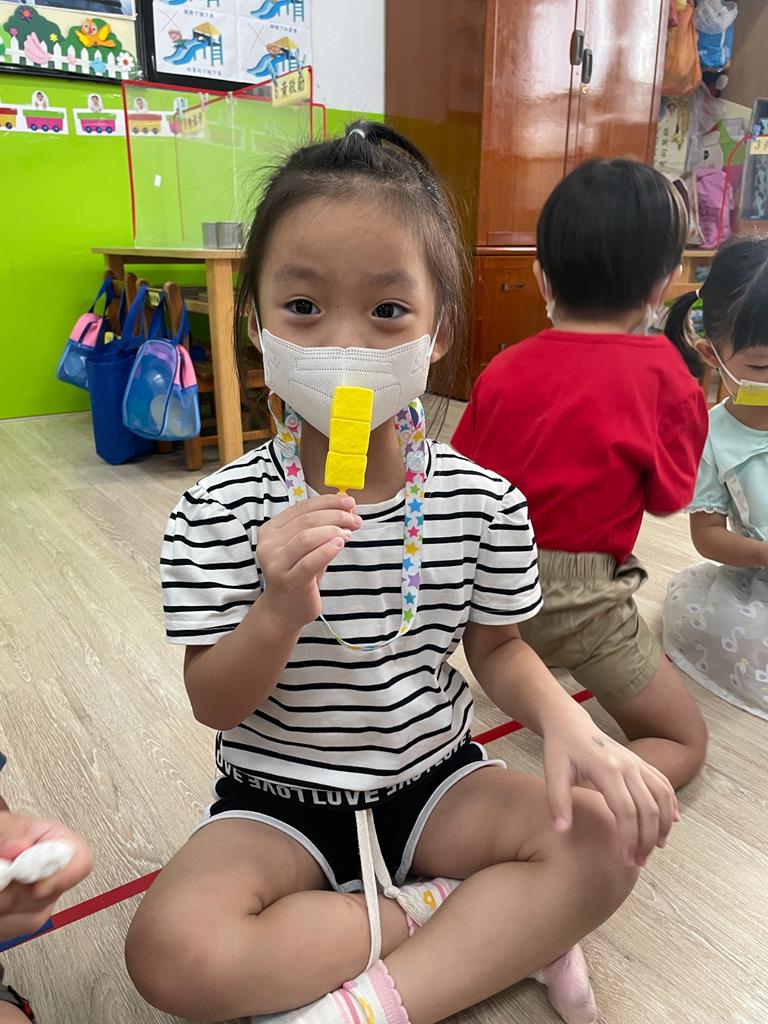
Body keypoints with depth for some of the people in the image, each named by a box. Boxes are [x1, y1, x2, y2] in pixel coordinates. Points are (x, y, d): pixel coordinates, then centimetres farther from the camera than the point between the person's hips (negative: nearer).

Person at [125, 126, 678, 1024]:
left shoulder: (483, 502, -10)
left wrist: (568, 725, -17)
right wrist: (279, 612, -32)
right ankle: (498, 927, -9)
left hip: (435, 780, 2)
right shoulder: (220, 513, -16)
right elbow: (215, 704, -12)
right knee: (171, 950, -26)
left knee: (604, 840, -17)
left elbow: (497, 649, 3)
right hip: (279, 797, -1)